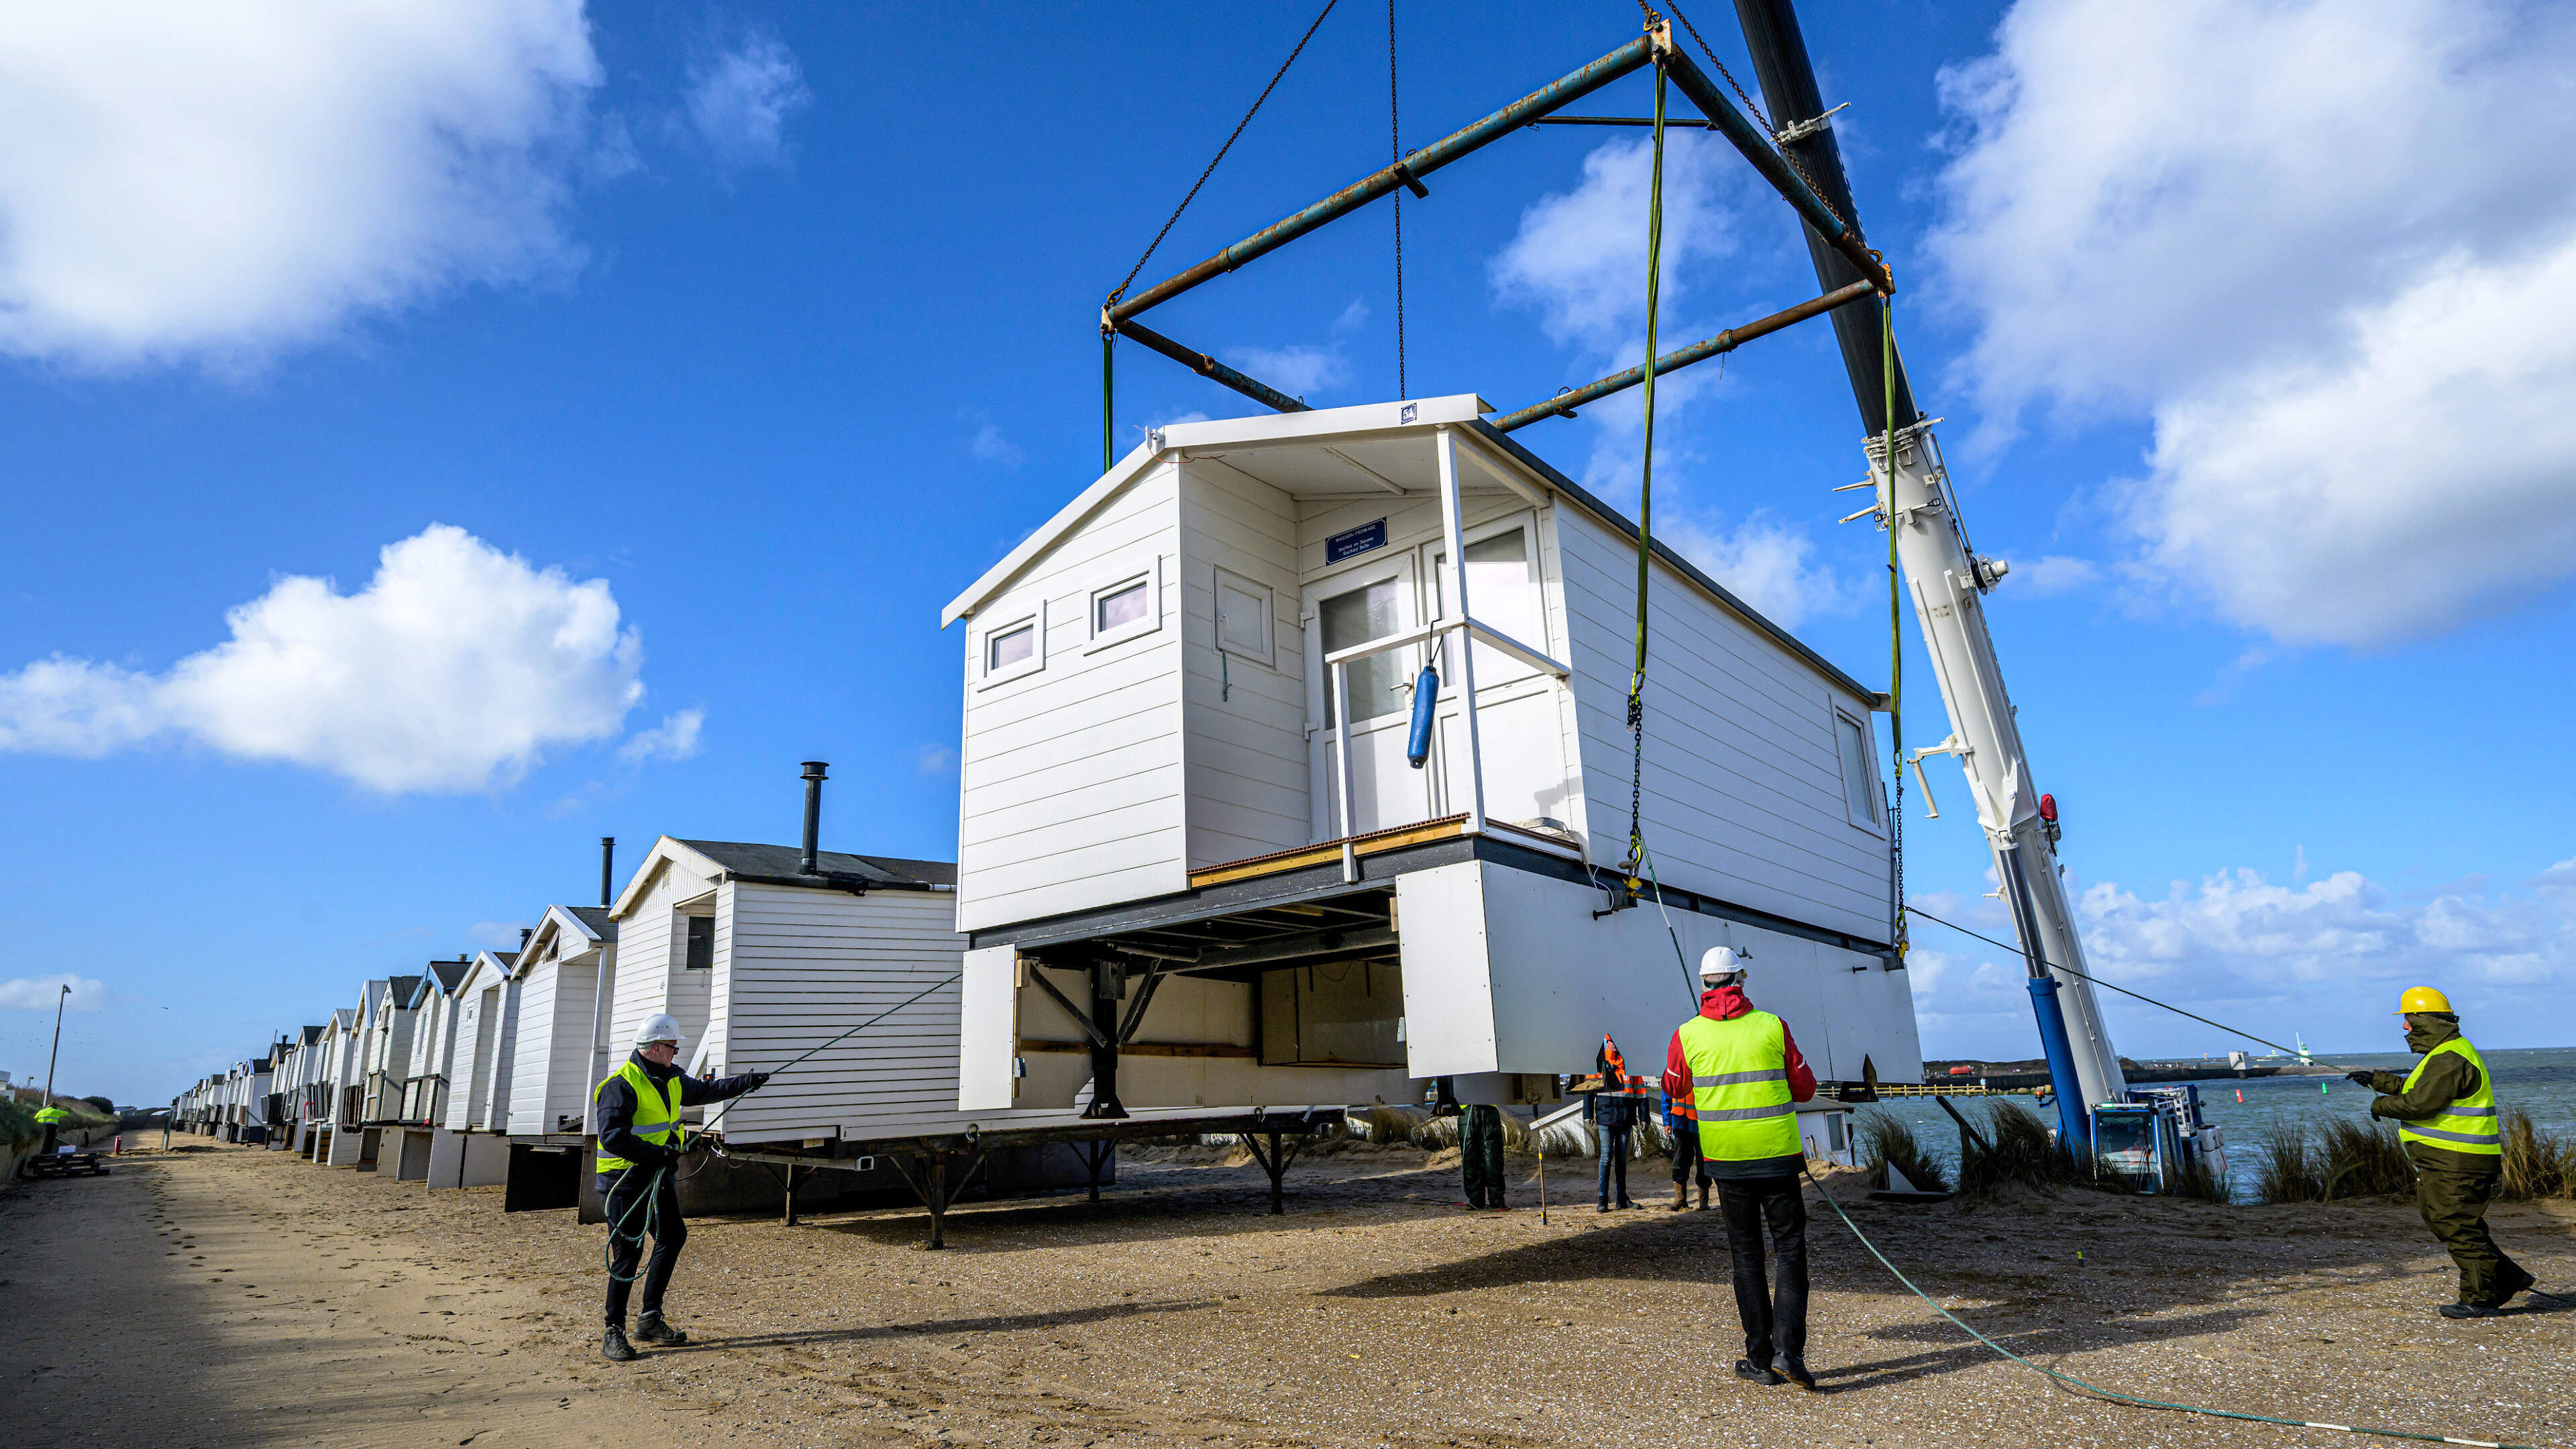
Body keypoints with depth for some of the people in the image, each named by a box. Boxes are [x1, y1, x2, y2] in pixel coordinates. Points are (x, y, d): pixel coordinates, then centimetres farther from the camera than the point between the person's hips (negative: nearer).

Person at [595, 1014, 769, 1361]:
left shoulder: (671, 1078, 9)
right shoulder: (622, 1085, -18)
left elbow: (705, 1091, 23)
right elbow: (612, 1137, -24)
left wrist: (746, 1082, 17)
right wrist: (658, 1154, -24)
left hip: (658, 1175, 9)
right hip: (624, 1180, -9)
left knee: (673, 1236, 12)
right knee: (628, 1253, -6)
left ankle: (650, 1318, 23)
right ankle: (614, 1334, 5)